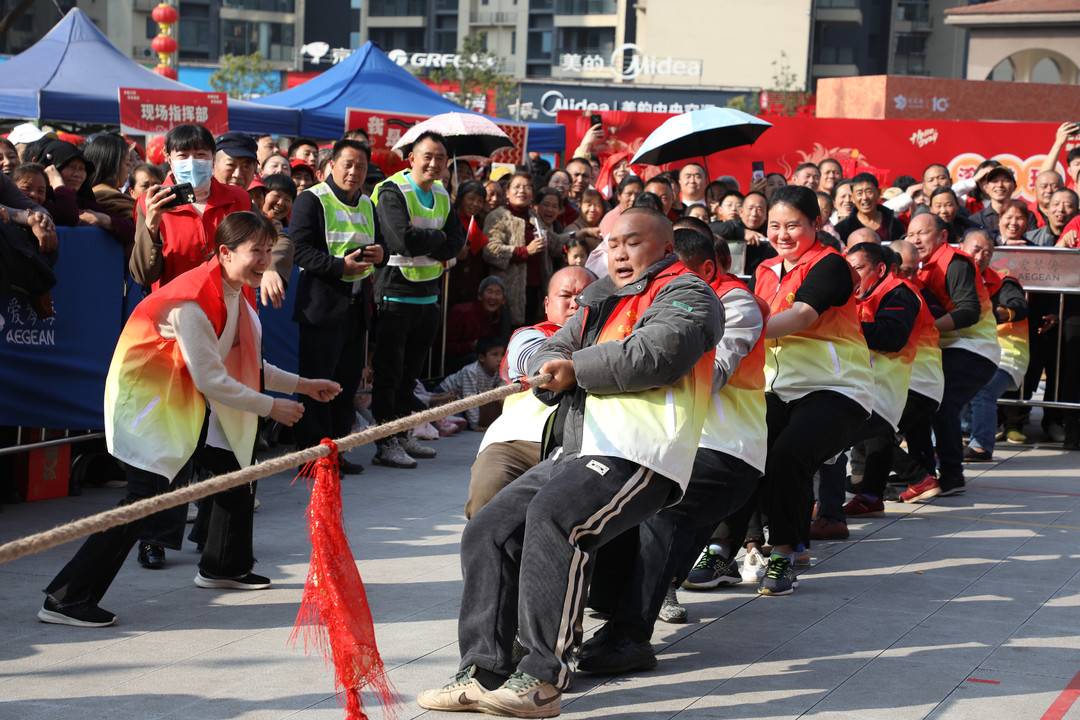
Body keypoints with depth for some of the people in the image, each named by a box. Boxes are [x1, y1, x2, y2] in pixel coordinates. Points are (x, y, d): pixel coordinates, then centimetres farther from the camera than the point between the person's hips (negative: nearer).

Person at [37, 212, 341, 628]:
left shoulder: (237, 294, 4)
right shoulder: (193, 301, -27)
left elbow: (247, 367, 14)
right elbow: (212, 380, -25)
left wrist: (302, 385, 12)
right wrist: (271, 407, -17)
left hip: (190, 403, 10)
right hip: (149, 401, -10)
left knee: (236, 470, 15)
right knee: (148, 497, -18)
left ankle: (224, 567, 38)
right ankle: (66, 599, -16)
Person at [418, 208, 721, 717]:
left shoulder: (685, 293, 3)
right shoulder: (600, 301, 29)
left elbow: (656, 355, -17)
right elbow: (548, 355, 22)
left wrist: (578, 368, -5)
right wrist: (552, 369, -4)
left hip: (638, 456, -9)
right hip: (576, 451, 9)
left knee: (553, 518, -32)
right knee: (488, 530, -3)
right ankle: (485, 675, -3)